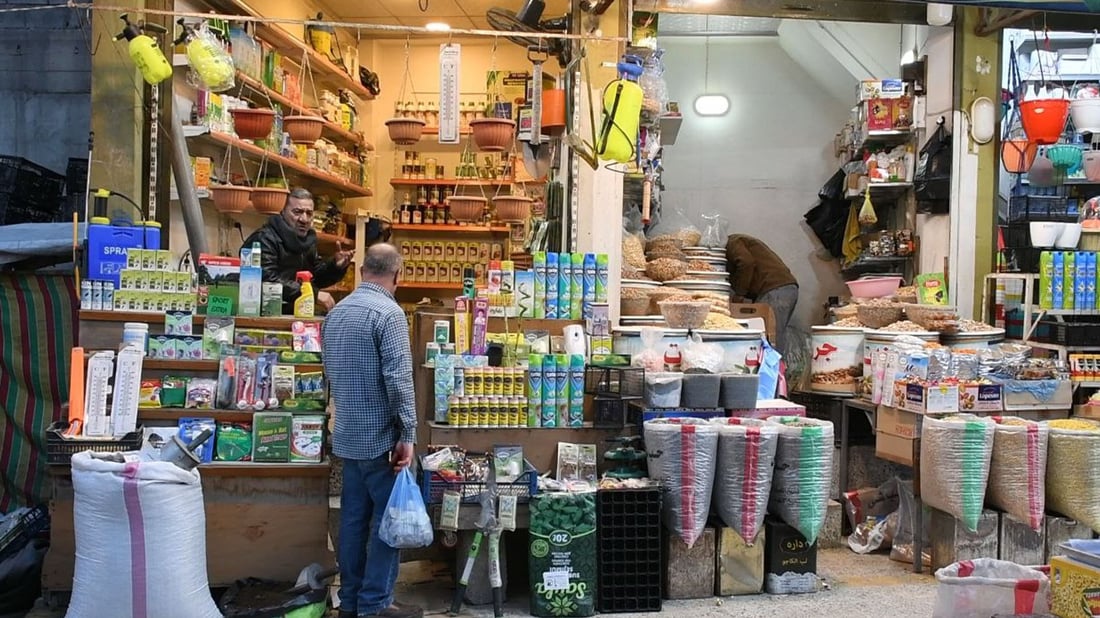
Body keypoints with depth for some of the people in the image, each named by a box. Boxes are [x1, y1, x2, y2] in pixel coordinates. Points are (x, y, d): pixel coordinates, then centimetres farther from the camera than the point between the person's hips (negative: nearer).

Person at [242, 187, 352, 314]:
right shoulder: (265, 239, -12)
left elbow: (317, 277, 19)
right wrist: (314, 294, -25)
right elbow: (269, 281, -24)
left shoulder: (308, 239, 12)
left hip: (295, 313, 7)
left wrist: (335, 265, -1)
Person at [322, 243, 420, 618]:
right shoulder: (388, 312, -16)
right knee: (387, 519, 1)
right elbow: (398, 378, -21)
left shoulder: (336, 312, 11)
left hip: (347, 434, 8)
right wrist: (408, 434, -17)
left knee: (353, 517, 13)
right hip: (380, 435, -8)